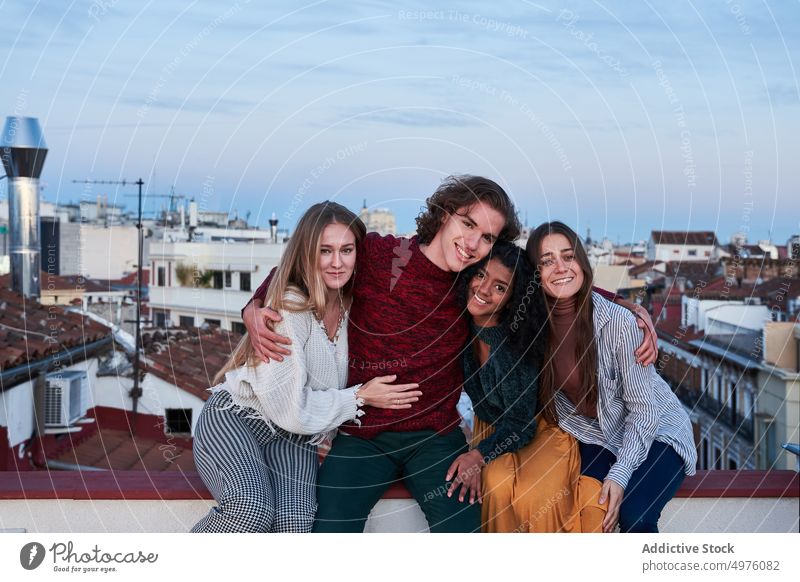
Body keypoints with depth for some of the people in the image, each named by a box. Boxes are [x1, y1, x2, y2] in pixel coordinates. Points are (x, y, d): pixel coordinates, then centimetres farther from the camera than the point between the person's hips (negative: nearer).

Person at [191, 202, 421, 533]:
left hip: (293, 437, 6)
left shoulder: (353, 306, -1)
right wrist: (360, 398, -12)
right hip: (234, 419, -5)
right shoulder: (288, 308, -19)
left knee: (296, 525, -22)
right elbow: (291, 409, -19)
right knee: (253, 512, -33)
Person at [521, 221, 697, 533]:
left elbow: (644, 409, -18)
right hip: (597, 439, 3)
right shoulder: (535, 327, -10)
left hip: (655, 434, -3)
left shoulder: (618, 321, -24)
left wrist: (619, 474, -26)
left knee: (633, 515, -26)